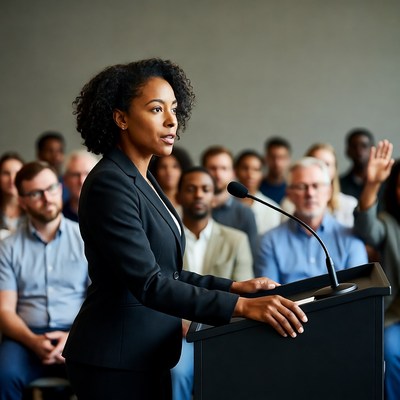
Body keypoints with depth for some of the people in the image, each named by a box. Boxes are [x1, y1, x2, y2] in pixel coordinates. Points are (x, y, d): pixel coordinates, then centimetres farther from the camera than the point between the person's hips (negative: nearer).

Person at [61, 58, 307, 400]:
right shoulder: (109, 185, -18)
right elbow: (148, 284, -27)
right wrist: (243, 307, -33)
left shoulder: (142, 180, 12)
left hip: (147, 356, 9)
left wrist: (235, 286, 8)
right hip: (116, 362, -9)